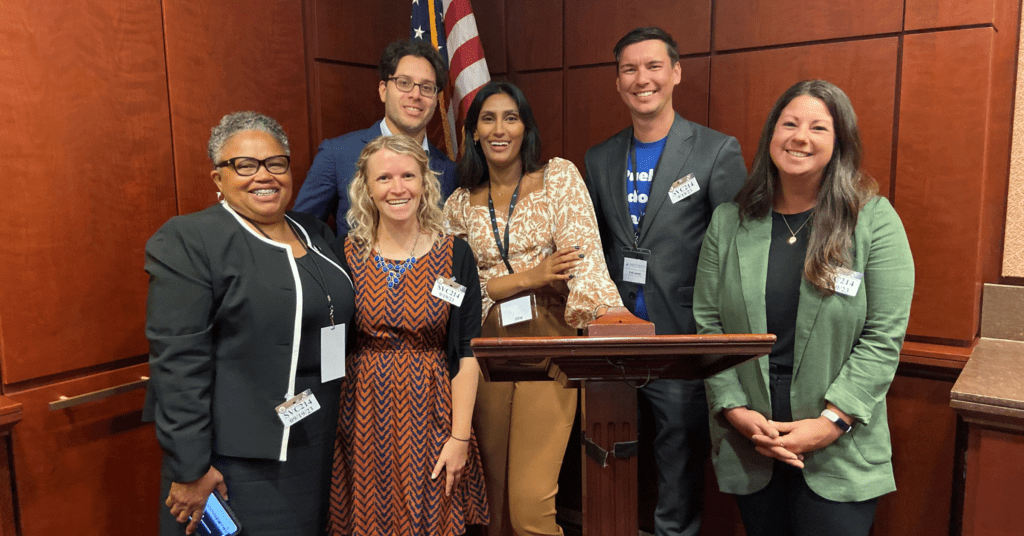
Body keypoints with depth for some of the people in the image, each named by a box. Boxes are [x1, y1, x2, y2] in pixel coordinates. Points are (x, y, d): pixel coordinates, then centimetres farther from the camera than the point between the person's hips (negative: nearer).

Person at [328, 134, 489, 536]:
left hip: (429, 413, 0)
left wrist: (459, 437, -9)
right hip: (364, 416, 1)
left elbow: (467, 353, -5)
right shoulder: (344, 254, -2)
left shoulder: (455, 255, -3)